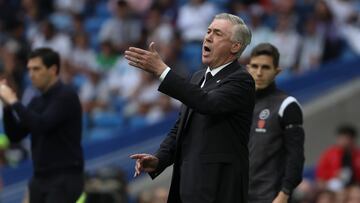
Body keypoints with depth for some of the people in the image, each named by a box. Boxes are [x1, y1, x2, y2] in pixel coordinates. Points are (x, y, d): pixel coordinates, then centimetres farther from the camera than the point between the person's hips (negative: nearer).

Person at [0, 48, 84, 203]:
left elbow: (42, 125, -24)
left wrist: (13, 101, -17)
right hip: (40, 179, 8)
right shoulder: (37, 102, 14)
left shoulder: (66, 96, -11)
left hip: (65, 179, -8)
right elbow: (15, 135, 12)